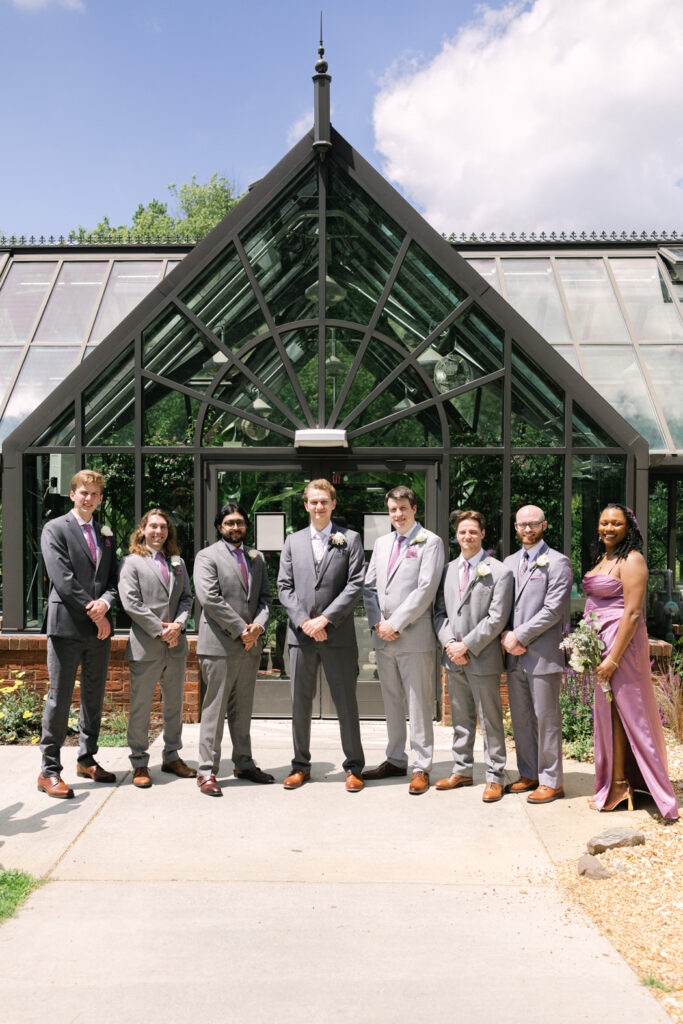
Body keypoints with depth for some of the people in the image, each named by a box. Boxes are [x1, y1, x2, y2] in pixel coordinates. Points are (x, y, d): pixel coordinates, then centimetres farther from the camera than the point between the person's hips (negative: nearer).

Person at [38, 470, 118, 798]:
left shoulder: (106, 534, 16)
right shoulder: (55, 529, -2)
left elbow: (114, 577, 11)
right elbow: (62, 578, -11)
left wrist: (105, 602, -10)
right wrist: (93, 612, -13)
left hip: (99, 628, 6)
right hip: (67, 626, -6)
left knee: (94, 697, 13)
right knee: (60, 698, -3)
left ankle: (87, 760, 26)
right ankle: (49, 771, 5)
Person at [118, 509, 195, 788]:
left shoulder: (177, 562, 15)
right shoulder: (131, 562, -1)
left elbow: (187, 597, 10)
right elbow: (131, 603, -10)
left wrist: (178, 624, -8)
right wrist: (160, 630, -13)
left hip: (176, 645, 5)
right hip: (145, 647, -5)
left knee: (174, 705, 13)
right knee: (140, 707, 1)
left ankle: (171, 757, 25)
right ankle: (139, 763, 12)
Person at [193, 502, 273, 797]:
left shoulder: (256, 557, 17)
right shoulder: (207, 557, -2)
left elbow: (265, 596, 13)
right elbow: (209, 598, -13)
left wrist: (258, 625, -6)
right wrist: (240, 629, -14)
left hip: (251, 644, 6)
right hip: (220, 644, -6)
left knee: (243, 708, 14)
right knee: (214, 709, -2)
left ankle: (244, 764, 24)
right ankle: (207, 771, 6)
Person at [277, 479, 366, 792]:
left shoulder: (350, 539, 4)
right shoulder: (293, 541, 12)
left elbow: (356, 585, -5)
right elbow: (284, 587, 6)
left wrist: (325, 619, -12)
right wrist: (305, 622, -8)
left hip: (338, 635, -2)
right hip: (301, 635, 3)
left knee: (346, 702, 4)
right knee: (300, 703, 9)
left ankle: (354, 767, 16)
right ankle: (301, 765, 23)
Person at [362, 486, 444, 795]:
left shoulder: (430, 542, -3)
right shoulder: (382, 543, 16)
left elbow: (426, 589, -12)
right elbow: (369, 587, 14)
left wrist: (395, 623, -13)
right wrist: (378, 623, -2)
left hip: (414, 637, -6)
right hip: (383, 638, 6)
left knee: (419, 705, -1)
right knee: (391, 703, 14)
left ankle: (421, 767, 7)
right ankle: (395, 760, 25)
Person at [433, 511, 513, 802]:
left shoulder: (499, 572, -5)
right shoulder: (447, 571, 12)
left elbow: (496, 619, -11)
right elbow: (439, 612, 11)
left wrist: (466, 645, -14)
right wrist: (449, 643, -5)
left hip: (483, 658, -5)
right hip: (453, 658, 5)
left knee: (490, 719, 3)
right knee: (460, 718, 15)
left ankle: (494, 776, 13)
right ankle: (462, 770, 26)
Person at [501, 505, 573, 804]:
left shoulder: (557, 563, -4)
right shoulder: (509, 562, 15)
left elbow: (553, 610, -13)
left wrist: (519, 636, -14)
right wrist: (505, 635, -3)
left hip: (543, 655, -6)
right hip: (514, 656, 6)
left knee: (546, 720, 1)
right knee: (521, 719, 13)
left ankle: (551, 782, 11)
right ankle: (529, 775, 26)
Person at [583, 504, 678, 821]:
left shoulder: (631, 560, -12)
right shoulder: (602, 558, 14)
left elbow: (633, 612, -18)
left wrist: (614, 657, -20)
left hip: (621, 642, -8)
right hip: (599, 641, 8)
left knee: (619, 709, -2)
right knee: (607, 710, 11)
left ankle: (618, 785, 9)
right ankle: (617, 783, 20)